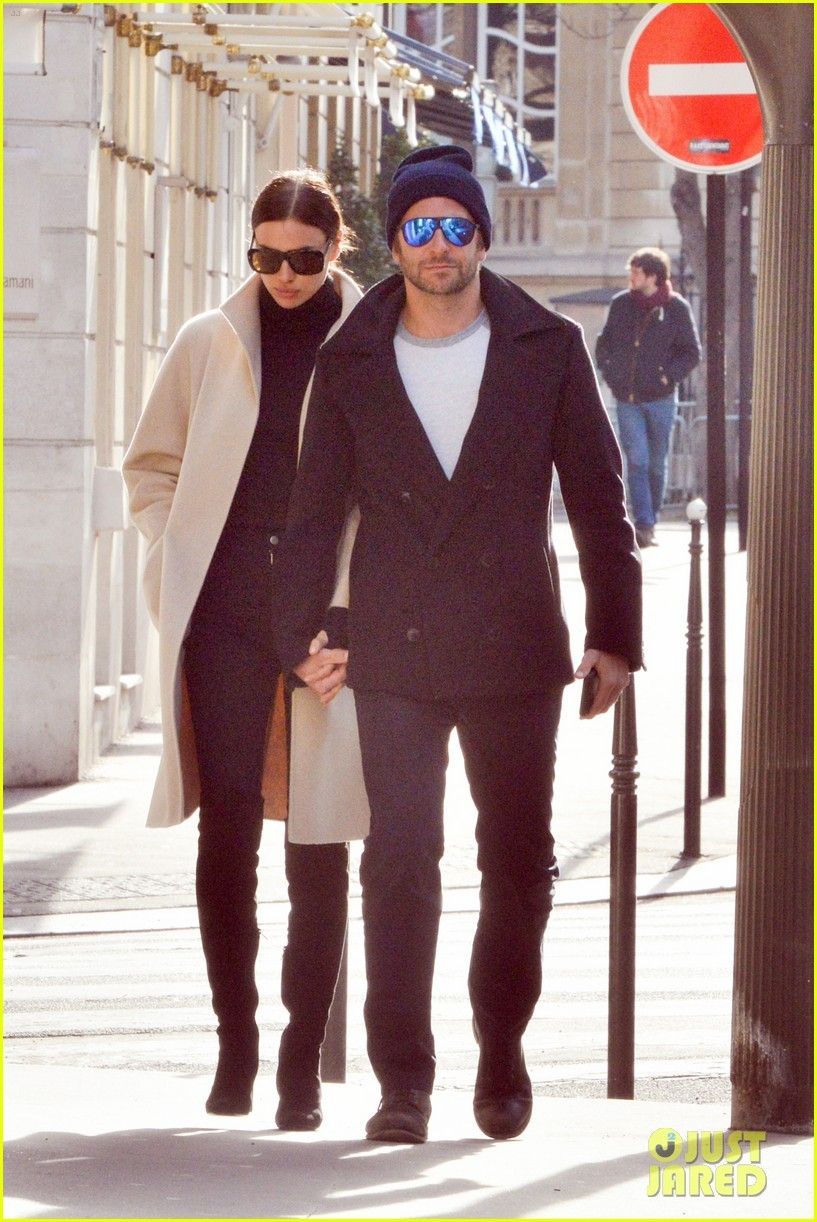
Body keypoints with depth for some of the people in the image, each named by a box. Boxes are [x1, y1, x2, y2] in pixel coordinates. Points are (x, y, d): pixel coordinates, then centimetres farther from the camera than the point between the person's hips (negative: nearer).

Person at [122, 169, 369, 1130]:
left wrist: (357, 613, -6)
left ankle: (303, 1060, 5)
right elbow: (152, 465, 20)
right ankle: (234, 1042, 10)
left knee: (317, 843, 0)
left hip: (333, 620, -2)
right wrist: (177, 564, 6)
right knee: (227, 831, 0)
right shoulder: (209, 344, 9)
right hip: (226, 617, 2)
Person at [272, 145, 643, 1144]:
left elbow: (596, 499, 6)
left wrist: (614, 633, 2)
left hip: (513, 649, 0)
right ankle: (402, 1079, -3)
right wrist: (299, 637, 3)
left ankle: (501, 1053, 22)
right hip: (394, 652, 0)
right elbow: (315, 510, 9)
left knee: (518, 864, 6)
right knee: (399, 863, -5)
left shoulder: (546, 350, 4)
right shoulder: (352, 363, 6)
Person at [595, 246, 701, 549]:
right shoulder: (621, 304, 5)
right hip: (627, 399, 1)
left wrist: (669, 376, -11)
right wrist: (609, 373, 3)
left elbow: (692, 352, 0)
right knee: (636, 461, -10)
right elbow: (604, 343, 16)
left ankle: (650, 524, 20)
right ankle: (644, 525, -14)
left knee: (656, 464, 8)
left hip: (660, 398, -1)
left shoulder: (677, 308, -3)